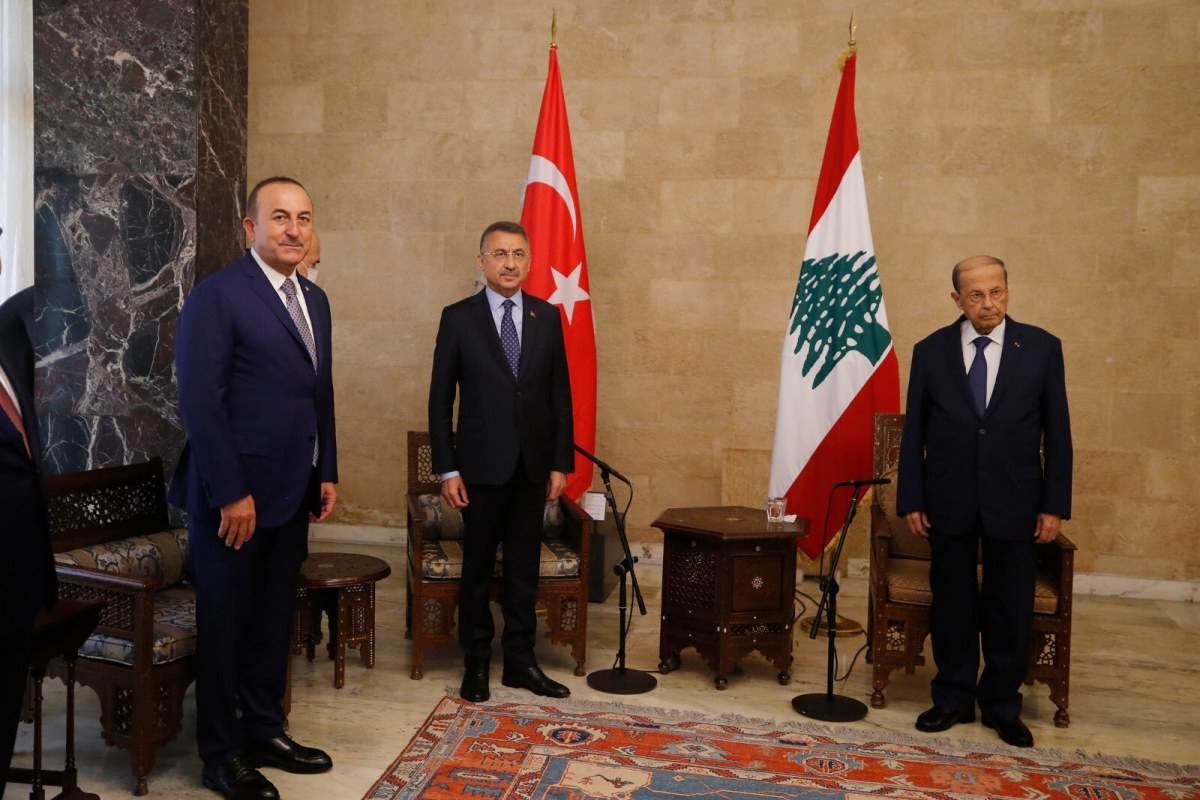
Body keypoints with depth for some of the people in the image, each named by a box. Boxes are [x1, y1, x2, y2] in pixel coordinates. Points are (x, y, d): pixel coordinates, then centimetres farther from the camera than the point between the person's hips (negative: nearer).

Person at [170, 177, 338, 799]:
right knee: (225, 624, 7)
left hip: (291, 493, 7)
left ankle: (264, 732, 31)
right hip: (234, 496, -7)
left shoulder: (314, 300, 12)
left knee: (273, 620, 16)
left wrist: (326, 472, 10)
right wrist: (231, 494, -19)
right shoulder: (216, 296, -12)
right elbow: (199, 400, -17)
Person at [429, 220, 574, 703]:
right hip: (481, 465, -2)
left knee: (524, 569, 11)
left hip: (533, 466, 2)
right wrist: (447, 469, -8)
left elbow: (560, 396, 5)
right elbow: (440, 399, -3)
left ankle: (520, 662, 24)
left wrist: (561, 463, 2)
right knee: (478, 569, 9)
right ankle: (476, 663, 25)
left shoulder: (547, 317, 4)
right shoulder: (458, 318, -3)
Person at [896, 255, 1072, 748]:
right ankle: (954, 699, 26)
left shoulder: (1042, 348, 0)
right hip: (949, 501, 0)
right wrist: (911, 500, -2)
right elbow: (914, 432, 2)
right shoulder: (930, 351, 0)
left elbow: (1057, 431, 1)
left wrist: (1054, 504, -3)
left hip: (1014, 502, 0)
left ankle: (1002, 706, 26)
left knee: (1010, 610, 9)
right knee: (952, 604, 10)